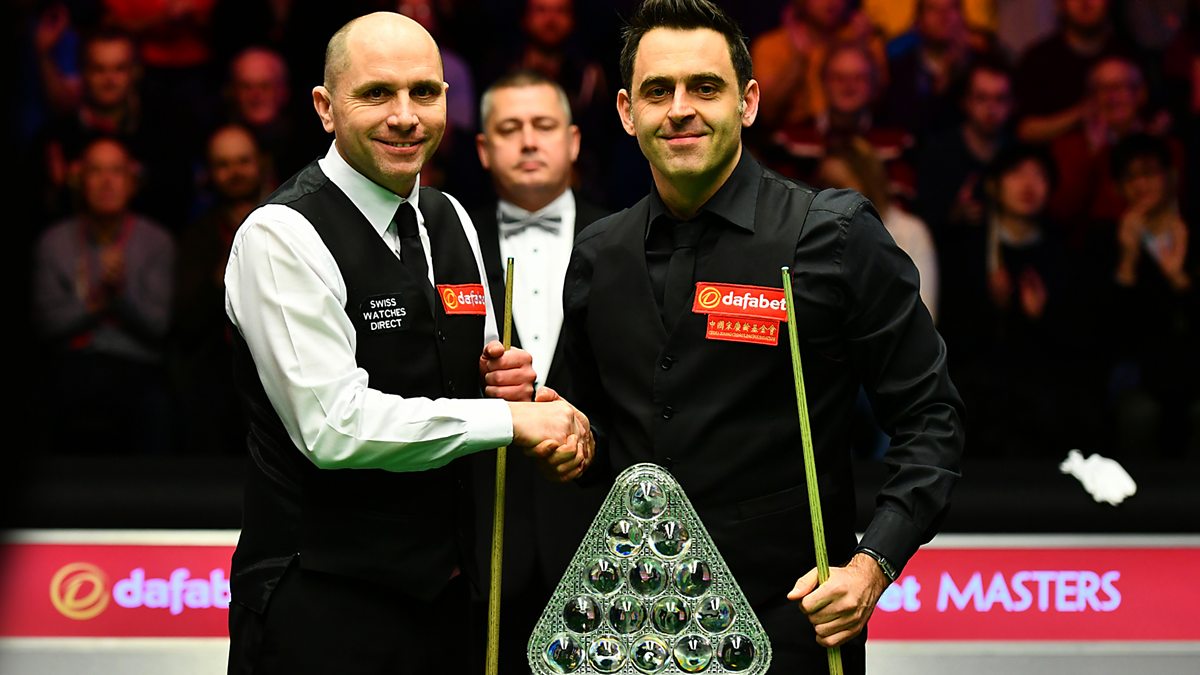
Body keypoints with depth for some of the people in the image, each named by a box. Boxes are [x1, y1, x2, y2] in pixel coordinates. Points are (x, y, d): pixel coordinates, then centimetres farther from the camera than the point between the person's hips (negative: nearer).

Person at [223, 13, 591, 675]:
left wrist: (509, 381, -3)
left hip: (443, 589, 7)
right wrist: (511, 419, -18)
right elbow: (334, 427, -22)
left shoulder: (451, 221, 11)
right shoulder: (281, 236, -14)